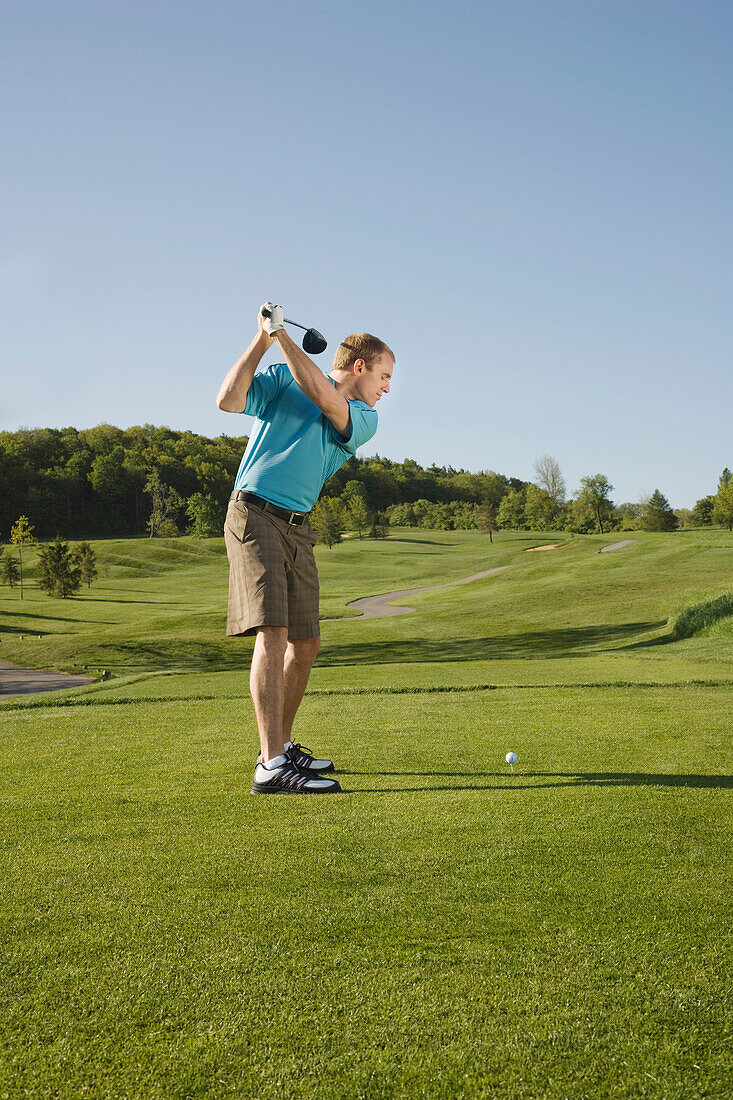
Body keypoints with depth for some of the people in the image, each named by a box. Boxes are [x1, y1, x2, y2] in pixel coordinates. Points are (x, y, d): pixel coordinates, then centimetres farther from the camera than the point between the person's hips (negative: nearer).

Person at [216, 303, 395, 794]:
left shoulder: (365, 421, 10)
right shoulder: (281, 376, 5)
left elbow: (322, 396, -10)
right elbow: (229, 400, -10)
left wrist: (281, 333, -9)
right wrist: (262, 338, -12)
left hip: (298, 529, 6)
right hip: (256, 515, -6)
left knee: (306, 643, 8)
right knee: (273, 633, -18)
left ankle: (282, 745, 26)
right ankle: (272, 766, -21)